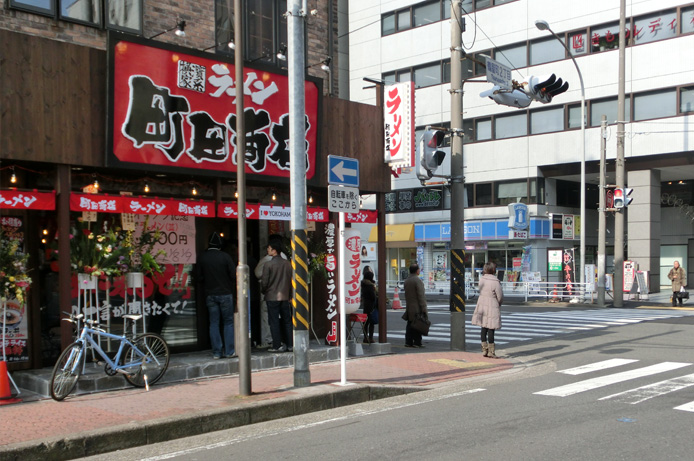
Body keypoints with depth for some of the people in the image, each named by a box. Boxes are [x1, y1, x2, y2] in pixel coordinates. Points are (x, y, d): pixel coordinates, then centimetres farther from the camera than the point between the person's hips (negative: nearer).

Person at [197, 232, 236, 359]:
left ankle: (216, 352, 5)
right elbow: (233, 275, -8)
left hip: (210, 295, 3)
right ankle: (229, 351, 3)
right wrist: (232, 288, 10)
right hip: (225, 293, -3)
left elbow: (199, 276, 2)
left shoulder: (201, 258, -1)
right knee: (228, 322, 5)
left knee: (213, 323, 6)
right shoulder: (225, 256, -9)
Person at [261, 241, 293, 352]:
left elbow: (264, 282, -9)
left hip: (272, 297, -4)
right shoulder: (287, 263, 2)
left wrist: (263, 291, 11)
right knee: (287, 321, 10)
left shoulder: (268, 264, -12)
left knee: (274, 322, 2)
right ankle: (290, 345, 12)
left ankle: (277, 346, 2)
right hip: (285, 296, 4)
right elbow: (291, 279, 7)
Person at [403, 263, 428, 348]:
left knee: (410, 325, 9)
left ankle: (408, 342, 10)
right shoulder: (418, 280, -14)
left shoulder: (406, 280, 11)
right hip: (417, 308, -7)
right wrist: (424, 308, -15)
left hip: (409, 307, 7)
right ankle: (417, 342, -2)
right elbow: (421, 296, -16)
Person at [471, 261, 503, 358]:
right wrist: (499, 303, 13)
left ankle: (484, 350, 19)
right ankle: (491, 351, 4)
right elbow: (500, 297, -11)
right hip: (492, 307, -6)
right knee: (491, 329, 0)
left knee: (484, 329, 13)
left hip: (482, 306, 6)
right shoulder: (495, 282, -18)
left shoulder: (481, 279, 0)